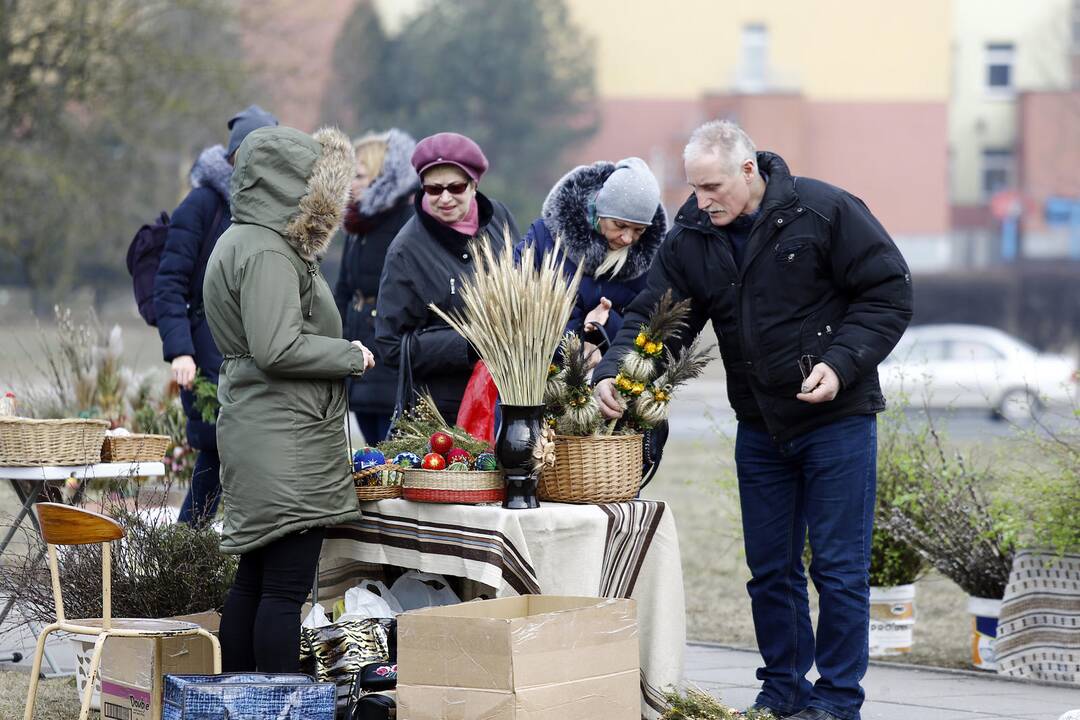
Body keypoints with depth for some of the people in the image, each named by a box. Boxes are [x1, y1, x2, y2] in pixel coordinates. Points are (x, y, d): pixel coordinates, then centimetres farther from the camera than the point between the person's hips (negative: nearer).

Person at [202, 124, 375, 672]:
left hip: (256, 437, 11)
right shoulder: (267, 253, -15)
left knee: (254, 579, 13)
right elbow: (276, 349, -23)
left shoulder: (241, 242, 18)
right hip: (283, 442, -11)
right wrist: (352, 356, -10)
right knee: (285, 588, -9)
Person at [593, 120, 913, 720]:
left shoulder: (824, 212, -14)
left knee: (840, 567, -1)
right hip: (760, 425, 5)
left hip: (838, 417, -5)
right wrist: (614, 373, -17)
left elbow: (889, 292, -10)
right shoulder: (692, 238, 0)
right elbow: (654, 316, 1)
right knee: (771, 569, 10)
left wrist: (841, 363, -21)